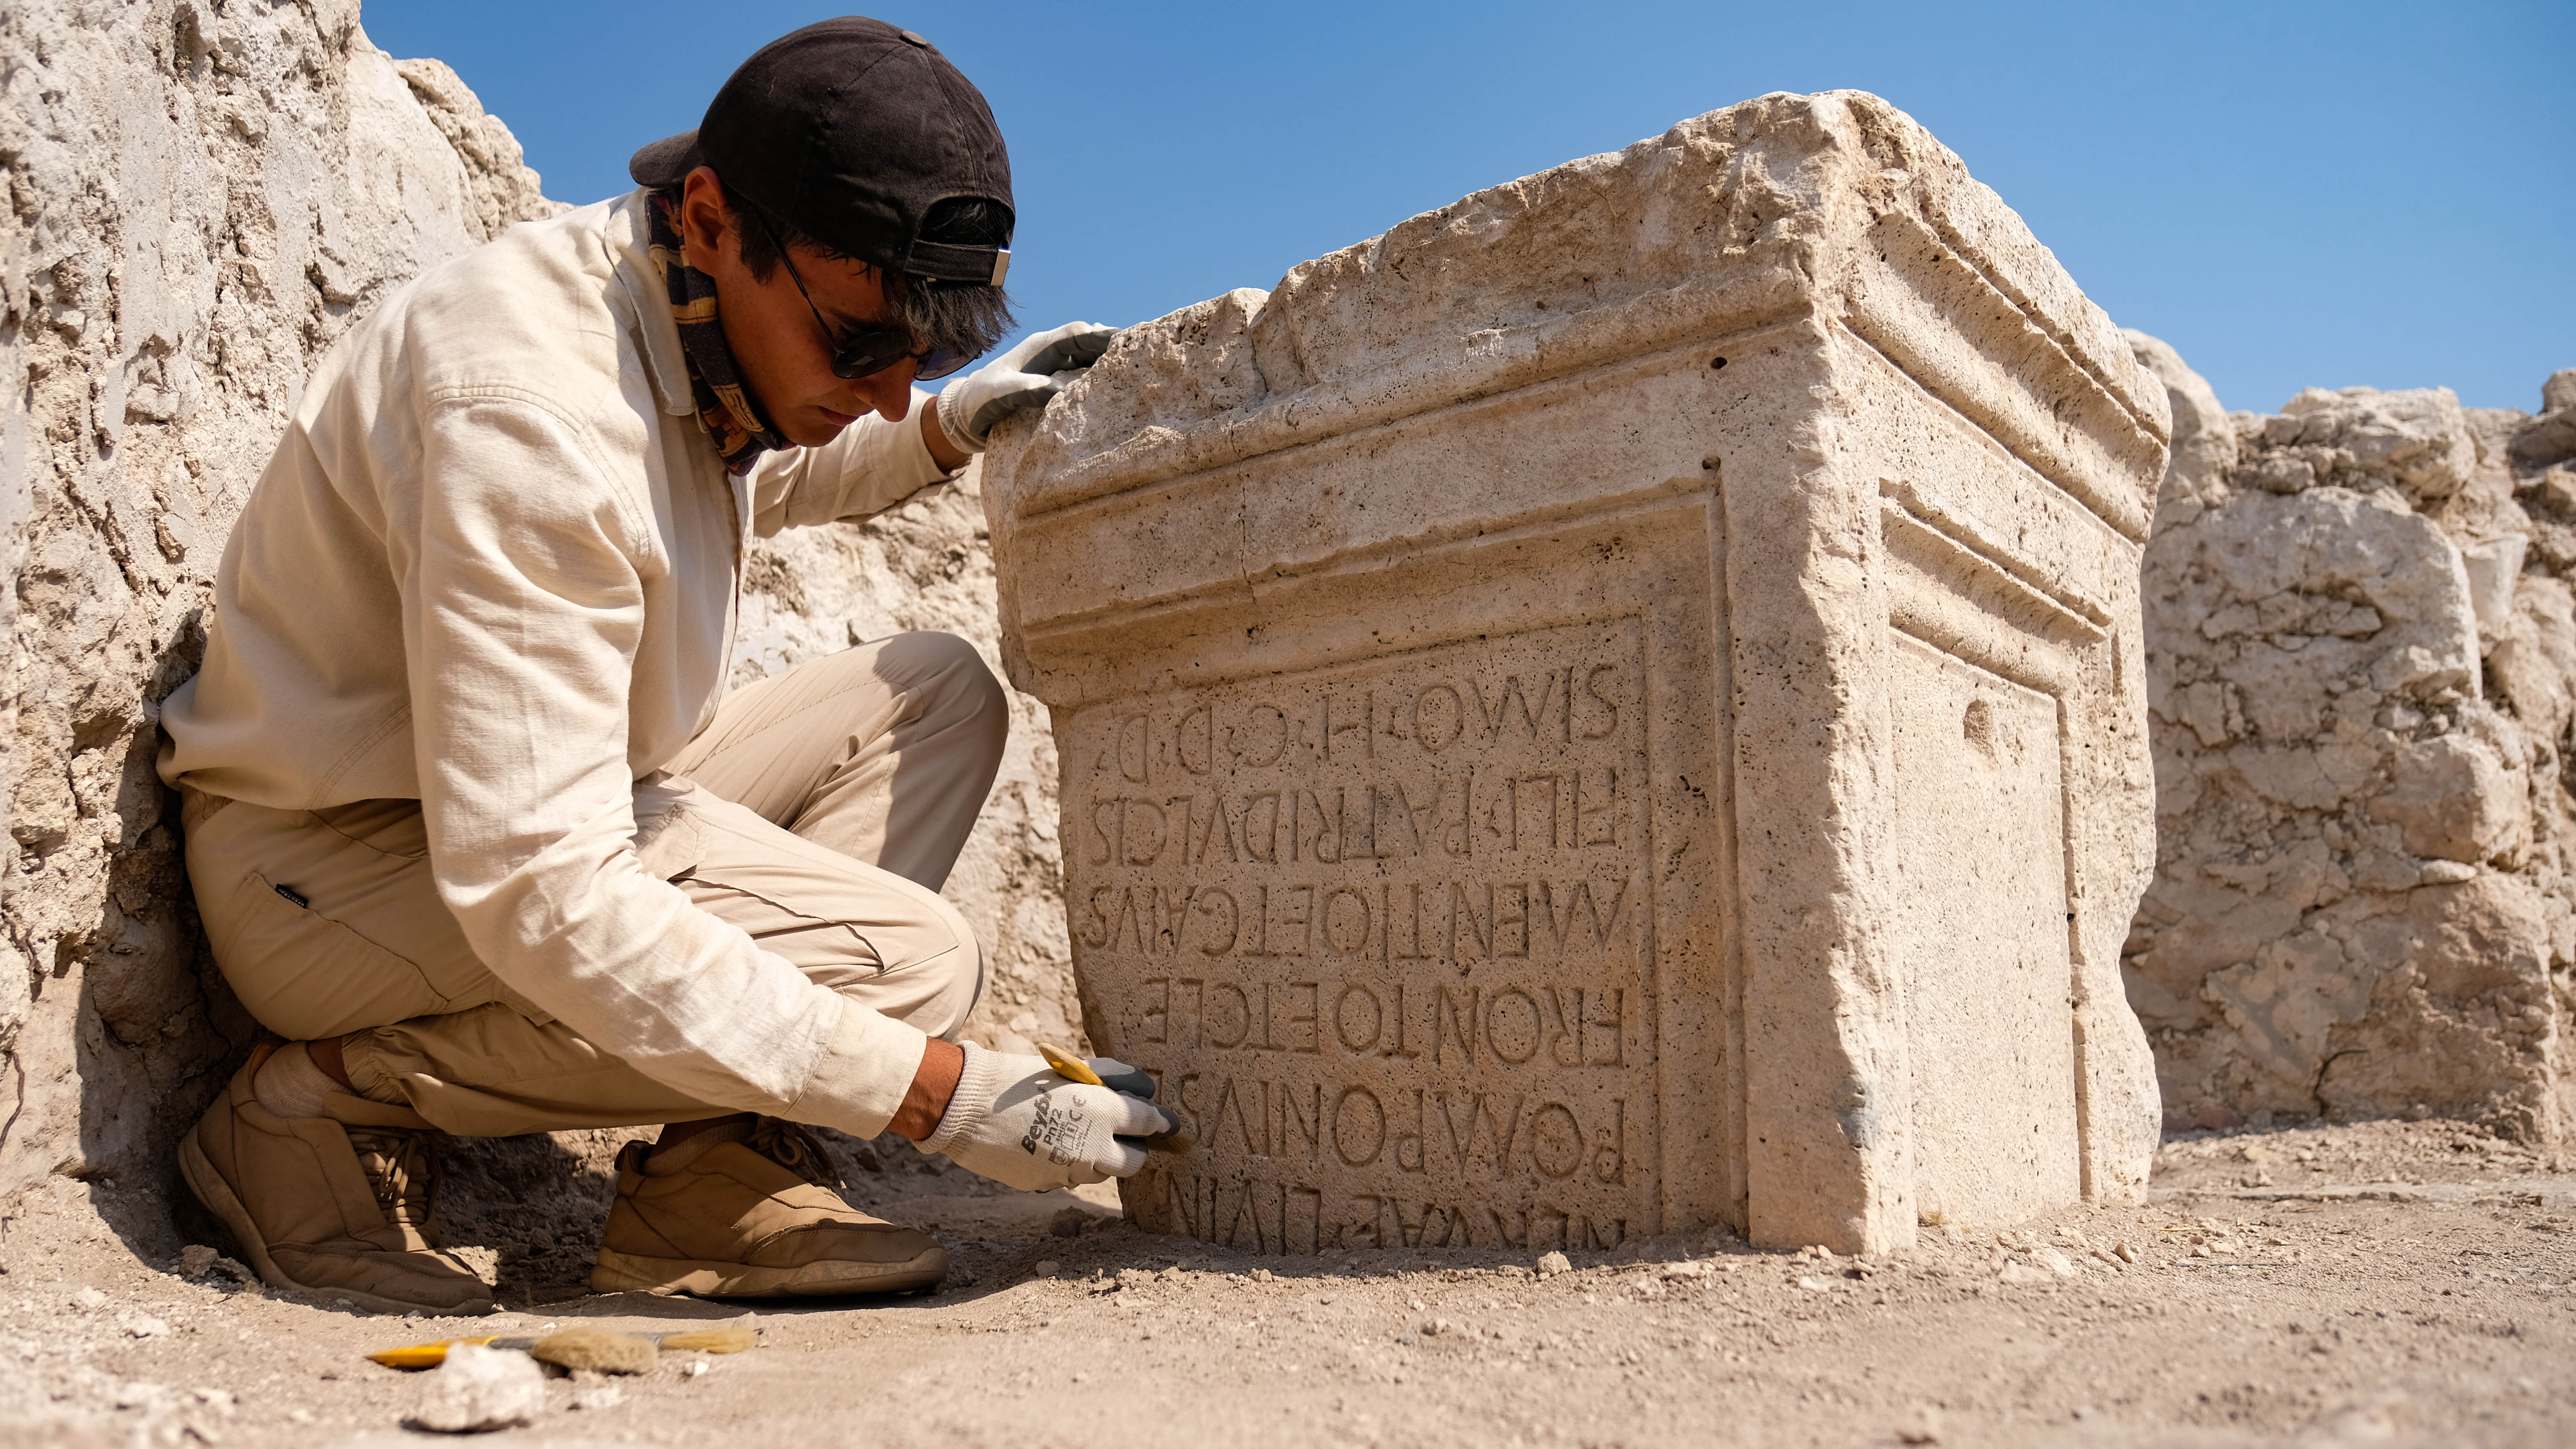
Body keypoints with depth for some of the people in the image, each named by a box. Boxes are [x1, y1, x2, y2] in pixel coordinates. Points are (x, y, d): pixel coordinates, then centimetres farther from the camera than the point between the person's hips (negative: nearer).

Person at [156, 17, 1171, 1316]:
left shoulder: (703, 322, -2)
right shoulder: (530, 409, -30)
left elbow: (754, 480, 25)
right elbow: (538, 897, -34)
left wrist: (948, 427, 5)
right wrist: (938, 1093, -33)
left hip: (534, 807, 9)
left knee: (936, 693, 0)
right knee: (906, 959, -25)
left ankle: (718, 1181, -10)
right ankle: (327, 1102, -9)